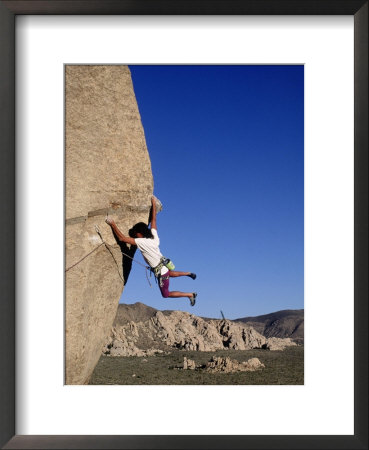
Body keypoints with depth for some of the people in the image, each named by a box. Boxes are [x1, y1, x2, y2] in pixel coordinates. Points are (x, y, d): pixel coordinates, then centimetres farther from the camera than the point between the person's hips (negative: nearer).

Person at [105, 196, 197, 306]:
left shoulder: (142, 242, -28)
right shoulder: (154, 236, -9)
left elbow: (122, 238, -32)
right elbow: (153, 219, 5)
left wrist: (112, 224, -28)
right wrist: (154, 204, 13)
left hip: (160, 271, -7)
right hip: (164, 265, 7)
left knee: (166, 294, 13)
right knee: (169, 273, 43)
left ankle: (191, 295, 15)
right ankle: (188, 274, 44)